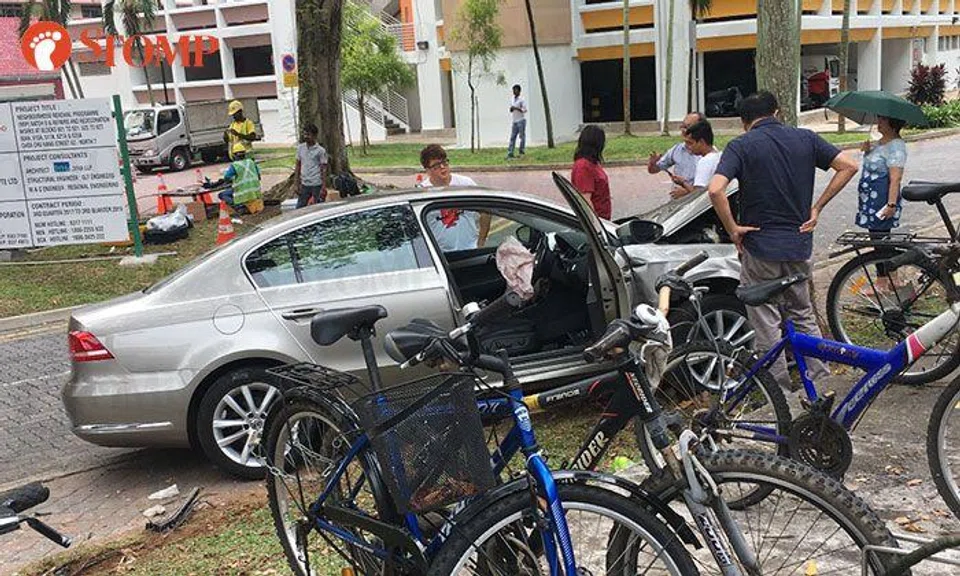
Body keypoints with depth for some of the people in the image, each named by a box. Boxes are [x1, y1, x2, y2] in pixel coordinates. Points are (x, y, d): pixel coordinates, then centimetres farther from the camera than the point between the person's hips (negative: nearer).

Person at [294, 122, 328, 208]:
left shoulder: (320, 151, -7)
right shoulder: (300, 148, 7)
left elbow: (323, 170, -7)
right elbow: (298, 166, 11)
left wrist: (323, 188, -13)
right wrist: (297, 184, 6)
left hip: (317, 185, -5)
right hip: (304, 185, 5)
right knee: (299, 208, 6)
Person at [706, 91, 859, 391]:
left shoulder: (741, 146, -9)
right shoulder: (805, 139, 4)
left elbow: (715, 189, -24)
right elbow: (849, 166, 2)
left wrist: (733, 229, -12)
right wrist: (816, 208, 4)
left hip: (760, 246, -4)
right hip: (799, 243, 5)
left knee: (766, 323, 7)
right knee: (803, 314, 22)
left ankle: (780, 389, 15)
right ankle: (821, 379, 26)